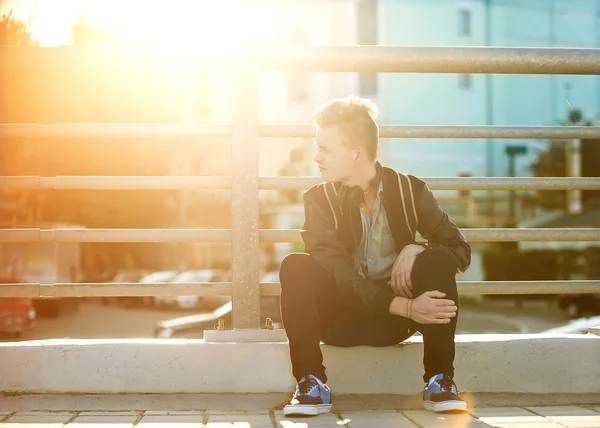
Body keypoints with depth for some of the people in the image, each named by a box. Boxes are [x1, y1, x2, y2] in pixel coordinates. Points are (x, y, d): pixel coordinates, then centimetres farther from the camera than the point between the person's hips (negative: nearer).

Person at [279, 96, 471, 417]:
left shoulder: (409, 190, -3)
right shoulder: (319, 200, -7)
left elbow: (460, 249, -2)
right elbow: (335, 273, -19)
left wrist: (414, 249, -24)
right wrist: (405, 306, -33)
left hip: (396, 318, 1)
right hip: (342, 317, 0)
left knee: (439, 259, -25)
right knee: (296, 266, -26)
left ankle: (439, 381, -20)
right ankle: (312, 384, -24)